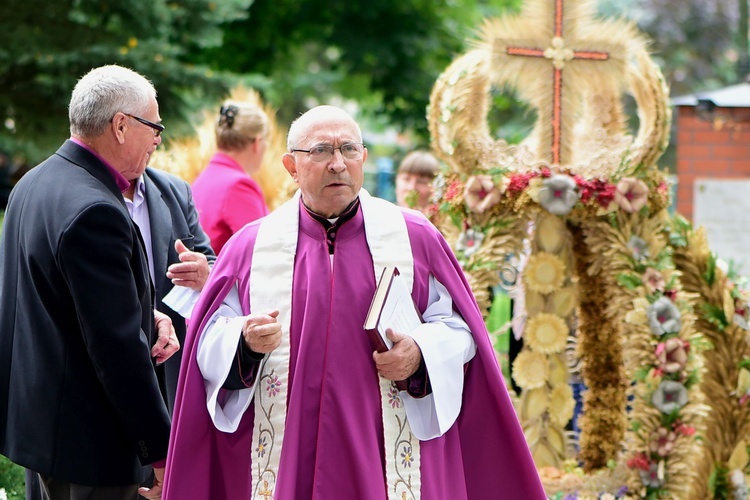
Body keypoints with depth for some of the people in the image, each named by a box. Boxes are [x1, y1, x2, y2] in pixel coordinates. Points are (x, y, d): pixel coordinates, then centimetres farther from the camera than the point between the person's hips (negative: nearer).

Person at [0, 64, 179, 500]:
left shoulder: (35, 183, 9)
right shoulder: (95, 212, -23)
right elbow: (117, 346, -24)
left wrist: (146, 317, 3)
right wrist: (161, 450, -18)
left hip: (37, 412, 10)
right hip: (89, 438, -10)